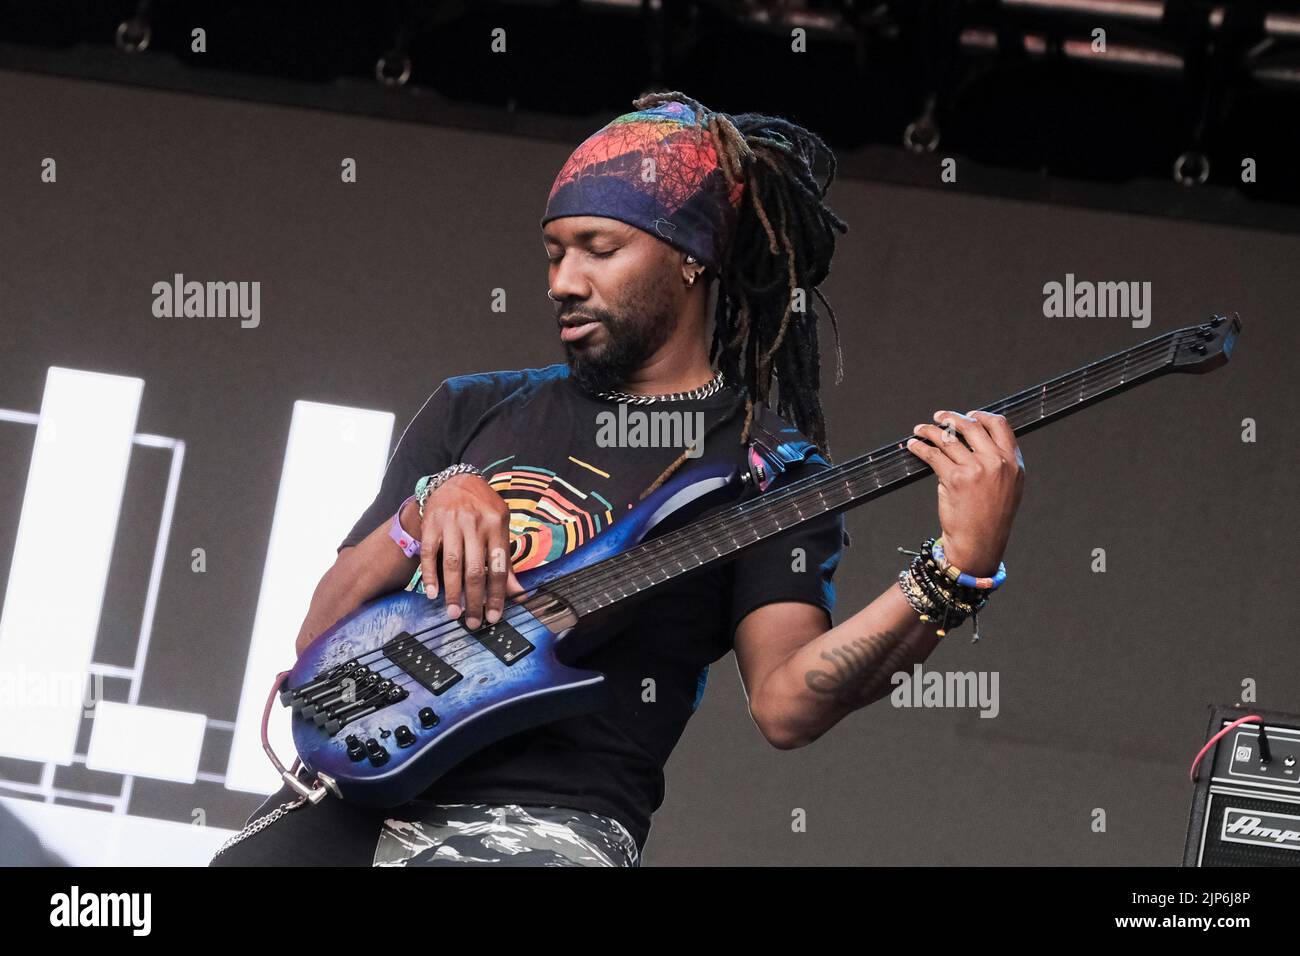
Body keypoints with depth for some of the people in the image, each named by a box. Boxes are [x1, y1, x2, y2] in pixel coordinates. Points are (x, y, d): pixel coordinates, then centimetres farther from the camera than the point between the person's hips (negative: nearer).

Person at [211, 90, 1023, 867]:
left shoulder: (770, 468, 6)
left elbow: (786, 702, -9)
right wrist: (427, 509, -6)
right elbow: (318, 635, 11)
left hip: (549, 817, -3)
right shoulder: (471, 411, 17)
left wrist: (958, 573, -22)